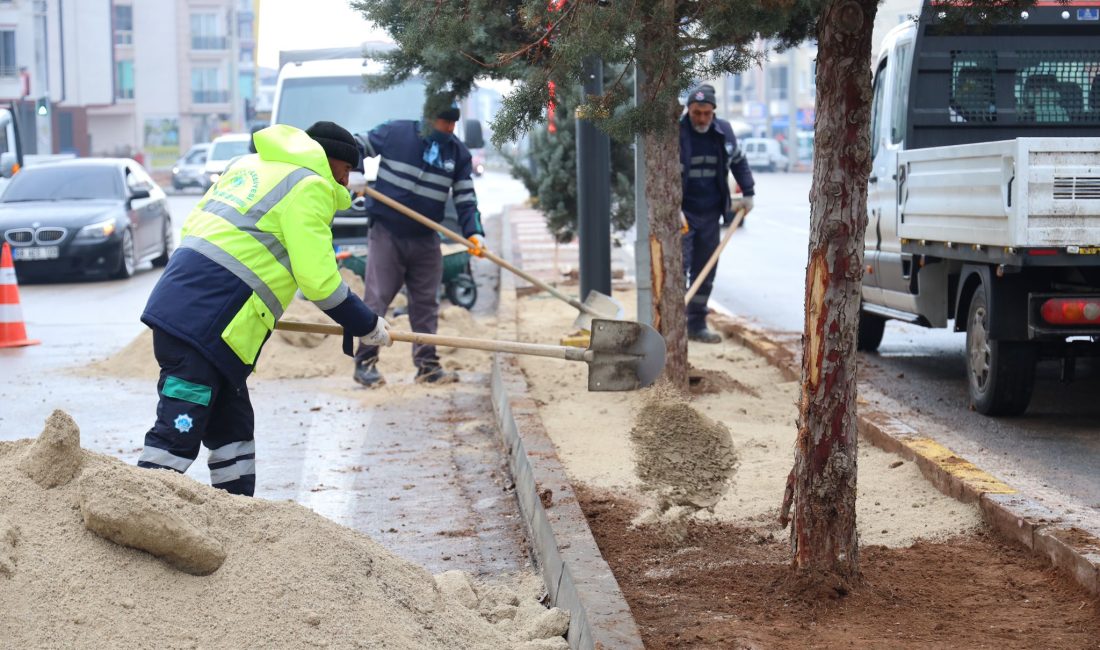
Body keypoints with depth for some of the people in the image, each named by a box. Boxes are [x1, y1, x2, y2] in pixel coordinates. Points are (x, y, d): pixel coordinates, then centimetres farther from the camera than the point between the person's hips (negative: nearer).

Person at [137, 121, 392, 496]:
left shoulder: (252, 165, 22)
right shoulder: (311, 187, -4)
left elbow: (194, 226, 22)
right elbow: (318, 279, -10)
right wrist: (367, 326, 2)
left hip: (179, 303, 10)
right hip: (204, 323, -10)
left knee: (232, 427, 16)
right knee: (177, 434, -11)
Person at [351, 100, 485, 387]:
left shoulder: (458, 153, 2)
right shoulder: (395, 133, -8)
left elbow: (465, 198, 3)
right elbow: (357, 148, 3)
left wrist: (473, 232, -10)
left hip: (425, 240, 4)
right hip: (386, 234, -4)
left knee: (426, 303, 7)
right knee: (376, 300, -4)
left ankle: (427, 365, 14)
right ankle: (365, 362, 2)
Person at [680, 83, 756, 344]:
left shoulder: (724, 131, 5)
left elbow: (738, 161, 21)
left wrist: (748, 192, 15)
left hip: (710, 214, 5)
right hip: (683, 214, -5)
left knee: (705, 272, 8)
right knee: (678, 267, -11)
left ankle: (697, 325, 16)